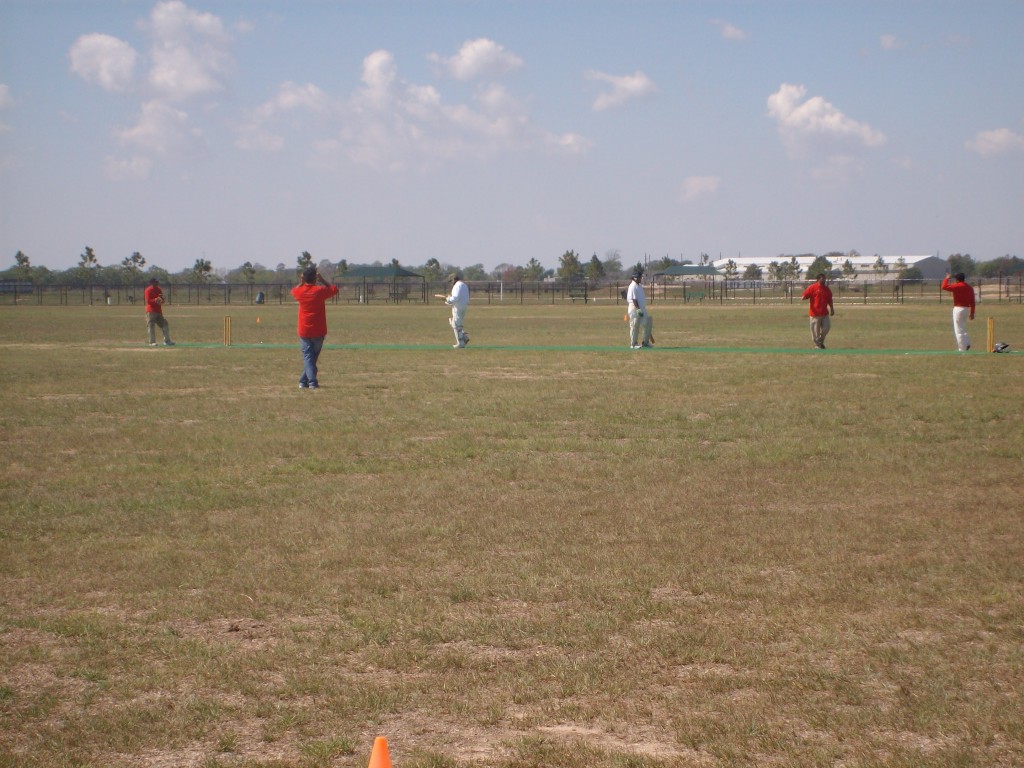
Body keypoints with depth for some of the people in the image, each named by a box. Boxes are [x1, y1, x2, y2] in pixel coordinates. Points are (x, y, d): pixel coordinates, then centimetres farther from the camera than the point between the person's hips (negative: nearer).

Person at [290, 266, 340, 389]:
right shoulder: (320, 291, -12)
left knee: (307, 356, 1)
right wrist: (322, 280, 4)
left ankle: (312, 381, -14)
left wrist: (303, 281, 11)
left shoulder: (300, 291, -5)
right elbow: (334, 289, 6)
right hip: (318, 331, -1)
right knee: (313, 357, 13)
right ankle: (304, 381, 15)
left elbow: (293, 290, 21)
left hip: (304, 331, 1)